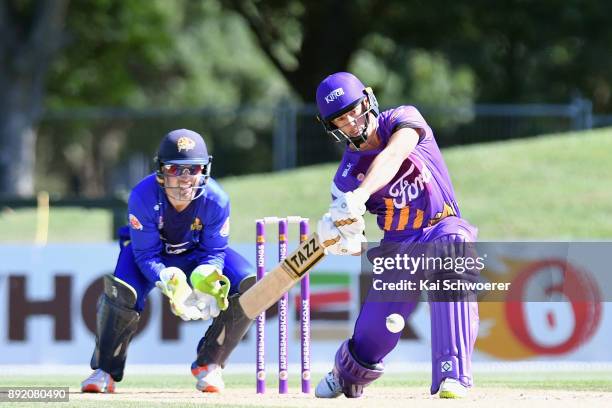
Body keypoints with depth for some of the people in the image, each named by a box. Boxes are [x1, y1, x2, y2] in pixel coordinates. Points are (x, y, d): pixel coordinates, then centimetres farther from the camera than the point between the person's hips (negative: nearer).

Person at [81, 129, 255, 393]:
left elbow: (214, 252, -18)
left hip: (196, 255, 2)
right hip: (152, 255, -2)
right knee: (122, 291, -34)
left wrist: (205, 285, -41)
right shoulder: (143, 196, -32)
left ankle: (209, 364, -1)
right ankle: (105, 372, -10)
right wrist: (172, 286, -46)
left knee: (249, 286, -22)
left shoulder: (216, 200, -28)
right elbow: (146, 255, -28)